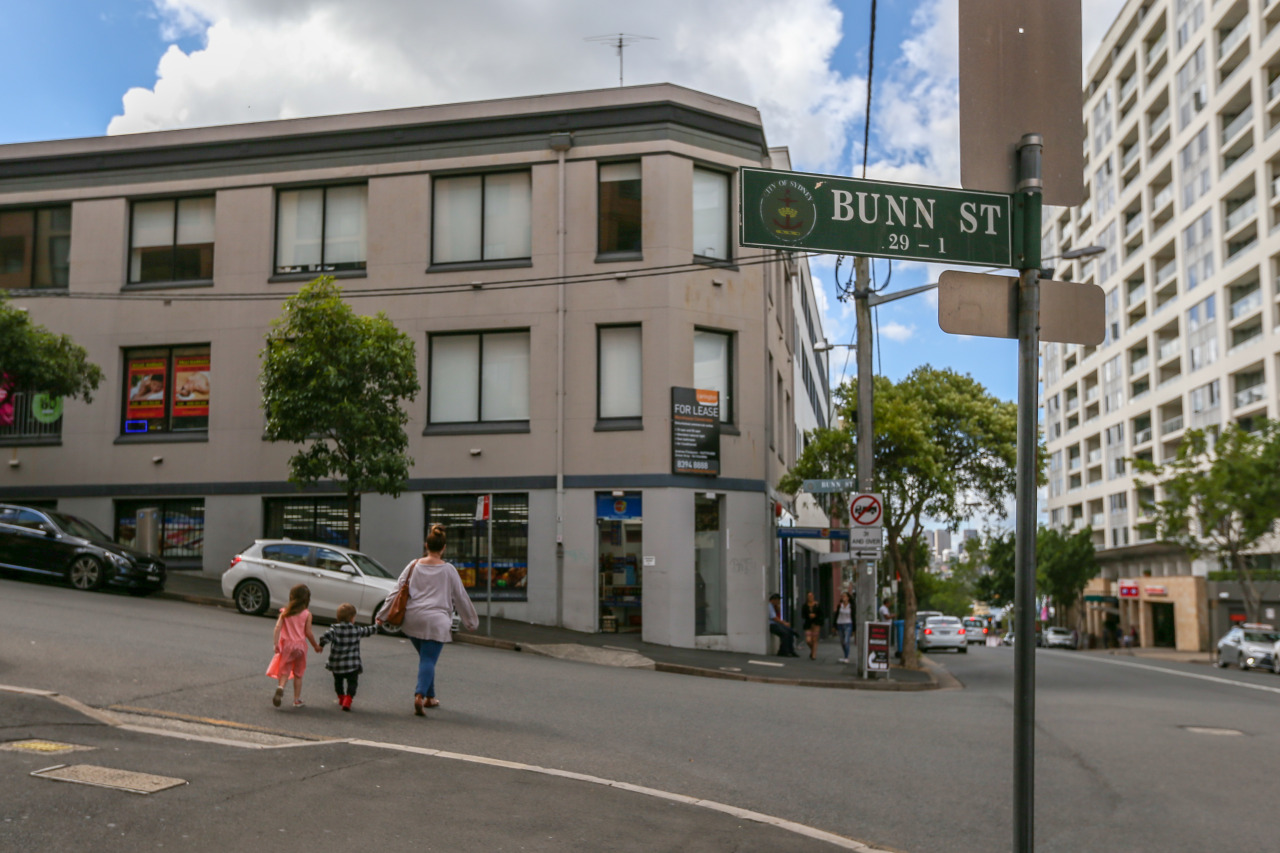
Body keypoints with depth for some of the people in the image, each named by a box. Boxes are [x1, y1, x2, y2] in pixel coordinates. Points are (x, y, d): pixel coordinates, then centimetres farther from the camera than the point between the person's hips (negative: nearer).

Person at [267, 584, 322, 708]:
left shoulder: (284, 612, 1)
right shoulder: (307, 614, -5)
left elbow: (278, 627, -8)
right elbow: (308, 633, -6)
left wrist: (276, 643, -7)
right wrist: (316, 646, 7)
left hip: (286, 644, 1)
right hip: (300, 645, -1)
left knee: (284, 671, 7)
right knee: (298, 674, 10)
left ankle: (280, 687, -23)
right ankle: (297, 700, 14)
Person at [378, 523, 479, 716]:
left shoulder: (414, 566, 6)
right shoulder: (448, 570, 1)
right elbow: (461, 597, 7)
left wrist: (382, 615, 14)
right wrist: (471, 621, 18)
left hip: (412, 619, 4)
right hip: (435, 621, -4)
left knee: (426, 659, 19)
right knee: (429, 660, -5)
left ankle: (430, 697, 24)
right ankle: (420, 695, -25)